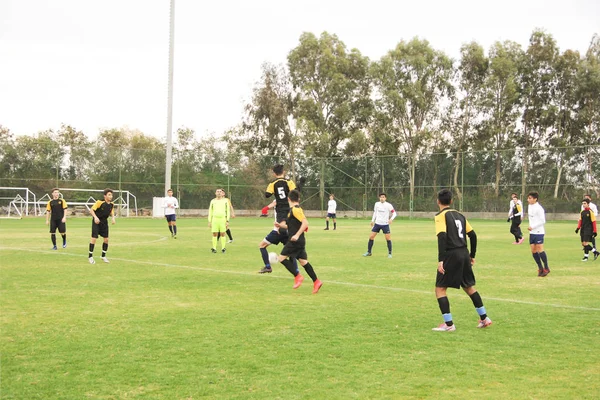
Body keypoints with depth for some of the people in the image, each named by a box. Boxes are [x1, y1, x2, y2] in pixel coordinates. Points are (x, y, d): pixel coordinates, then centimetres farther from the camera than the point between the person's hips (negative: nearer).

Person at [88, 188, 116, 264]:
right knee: (94, 238, -10)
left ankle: (103, 256, 18)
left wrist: (113, 218, -6)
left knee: (106, 239, 2)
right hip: (96, 221, -5)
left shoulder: (111, 204, -4)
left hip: (104, 222, 5)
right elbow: (91, 210, -20)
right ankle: (90, 256, 2)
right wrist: (95, 217, -35)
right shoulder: (100, 202, -21)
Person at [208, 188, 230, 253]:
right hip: (215, 219, 1)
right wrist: (209, 222, 3)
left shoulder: (225, 201, 3)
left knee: (222, 234, 0)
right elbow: (210, 212, 9)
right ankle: (214, 248, 5)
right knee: (214, 234, -1)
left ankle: (223, 248, 8)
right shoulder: (213, 201, 6)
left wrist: (227, 221, -5)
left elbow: (228, 211, 2)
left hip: (223, 219, -1)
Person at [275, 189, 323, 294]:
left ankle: (297, 276, -6)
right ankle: (316, 281, 4)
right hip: (299, 241, 9)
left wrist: (297, 235, -27)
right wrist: (280, 225, 19)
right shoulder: (293, 210, 16)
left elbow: (305, 222, -24)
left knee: (282, 258, -5)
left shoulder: (295, 210, -14)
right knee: (303, 261, 8)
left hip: (295, 241, -9)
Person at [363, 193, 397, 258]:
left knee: (388, 238, -6)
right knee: (371, 237, 0)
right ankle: (369, 252, 12)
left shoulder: (388, 205, -10)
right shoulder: (377, 204, 3)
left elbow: (394, 213, -7)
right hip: (377, 223, 4)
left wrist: (391, 219, -24)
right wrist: (373, 220, 13)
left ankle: (389, 253, 7)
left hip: (385, 224, -4)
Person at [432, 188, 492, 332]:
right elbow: (473, 235, 14)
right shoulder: (459, 215, 15)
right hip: (464, 254, 7)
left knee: (440, 289, 2)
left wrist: (440, 260, -22)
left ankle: (448, 324, -3)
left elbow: (442, 237, -19)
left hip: (451, 255, -7)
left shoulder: (441, 216, -5)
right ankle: (484, 318, 24)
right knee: (469, 287, 21)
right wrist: (472, 255, 22)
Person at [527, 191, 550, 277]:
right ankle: (540, 268, 17)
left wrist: (532, 227, -19)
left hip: (539, 232, -8)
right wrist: (530, 228, 13)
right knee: (533, 251, 7)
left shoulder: (539, 208, -15)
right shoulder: (529, 206, 12)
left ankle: (546, 268, 4)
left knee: (540, 249, -8)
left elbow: (543, 221, -17)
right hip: (532, 232, 8)